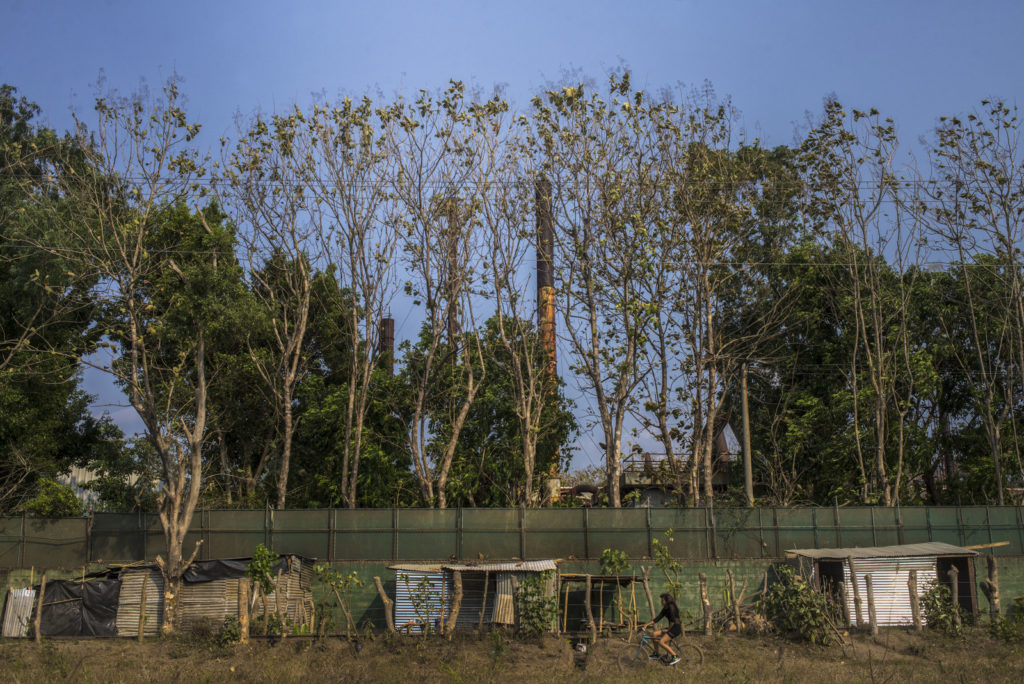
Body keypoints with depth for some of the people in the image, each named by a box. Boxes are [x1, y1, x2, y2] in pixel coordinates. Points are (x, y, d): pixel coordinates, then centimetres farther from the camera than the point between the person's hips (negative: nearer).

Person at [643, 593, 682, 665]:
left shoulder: (671, 606, -15)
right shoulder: (665, 609, 12)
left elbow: (673, 620, -20)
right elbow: (658, 618, 12)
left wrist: (668, 630, -11)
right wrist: (647, 624, 6)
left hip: (676, 628, -9)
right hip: (671, 628, 9)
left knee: (661, 642, -19)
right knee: (654, 634, 2)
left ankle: (675, 656, -8)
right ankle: (656, 655, 11)